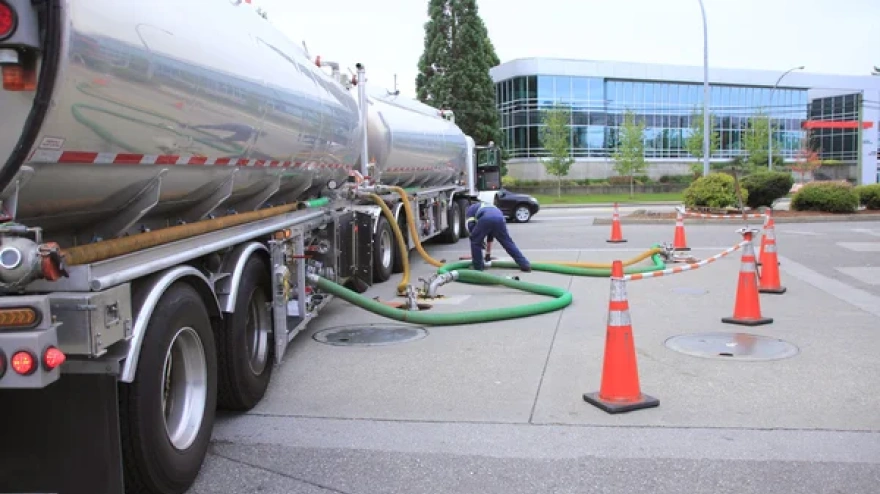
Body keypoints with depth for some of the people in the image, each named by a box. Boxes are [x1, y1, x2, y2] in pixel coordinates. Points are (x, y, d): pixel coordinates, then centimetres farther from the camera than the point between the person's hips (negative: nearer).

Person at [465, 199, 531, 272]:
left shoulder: (470, 208, 37)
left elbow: (470, 226, 16)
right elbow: (491, 231, 50)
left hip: (485, 219, -4)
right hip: (499, 218, 5)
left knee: (475, 242, 16)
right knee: (508, 243, 14)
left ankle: (478, 267, 18)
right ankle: (525, 265, 13)